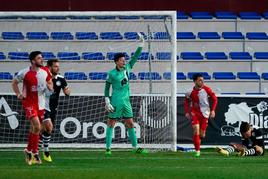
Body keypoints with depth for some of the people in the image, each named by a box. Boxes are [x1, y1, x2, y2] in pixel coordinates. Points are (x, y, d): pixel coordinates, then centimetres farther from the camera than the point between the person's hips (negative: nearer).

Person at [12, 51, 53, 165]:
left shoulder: (45, 72, 1)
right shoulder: (24, 73, -11)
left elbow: (50, 85, 15)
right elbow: (14, 83, 5)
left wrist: (49, 86, -8)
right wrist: (18, 94, -6)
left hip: (40, 103, 5)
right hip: (29, 102, -5)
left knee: (34, 128, 12)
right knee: (37, 126, -20)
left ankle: (29, 150, 29)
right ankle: (35, 153, -9)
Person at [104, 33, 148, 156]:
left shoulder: (127, 68, 7)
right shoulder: (112, 74, -7)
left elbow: (135, 57, 13)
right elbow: (107, 87, -2)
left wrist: (141, 45, 6)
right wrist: (107, 101, -7)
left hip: (126, 101, 6)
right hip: (116, 102, -6)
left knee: (130, 124, 7)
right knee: (111, 123, -1)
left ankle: (135, 147, 9)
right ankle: (108, 148, 2)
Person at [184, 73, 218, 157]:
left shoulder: (206, 89, -9)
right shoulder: (191, 92, -11)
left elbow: (214, 99, 0)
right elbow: (186, 101, 7)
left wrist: (212, 110, -8)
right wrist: (187, 112, -3)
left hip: (205, 114, 1)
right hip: (195, 113, -1)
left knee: (202, 135, 3)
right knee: (196, 131, -16)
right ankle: (197, 150, -8)